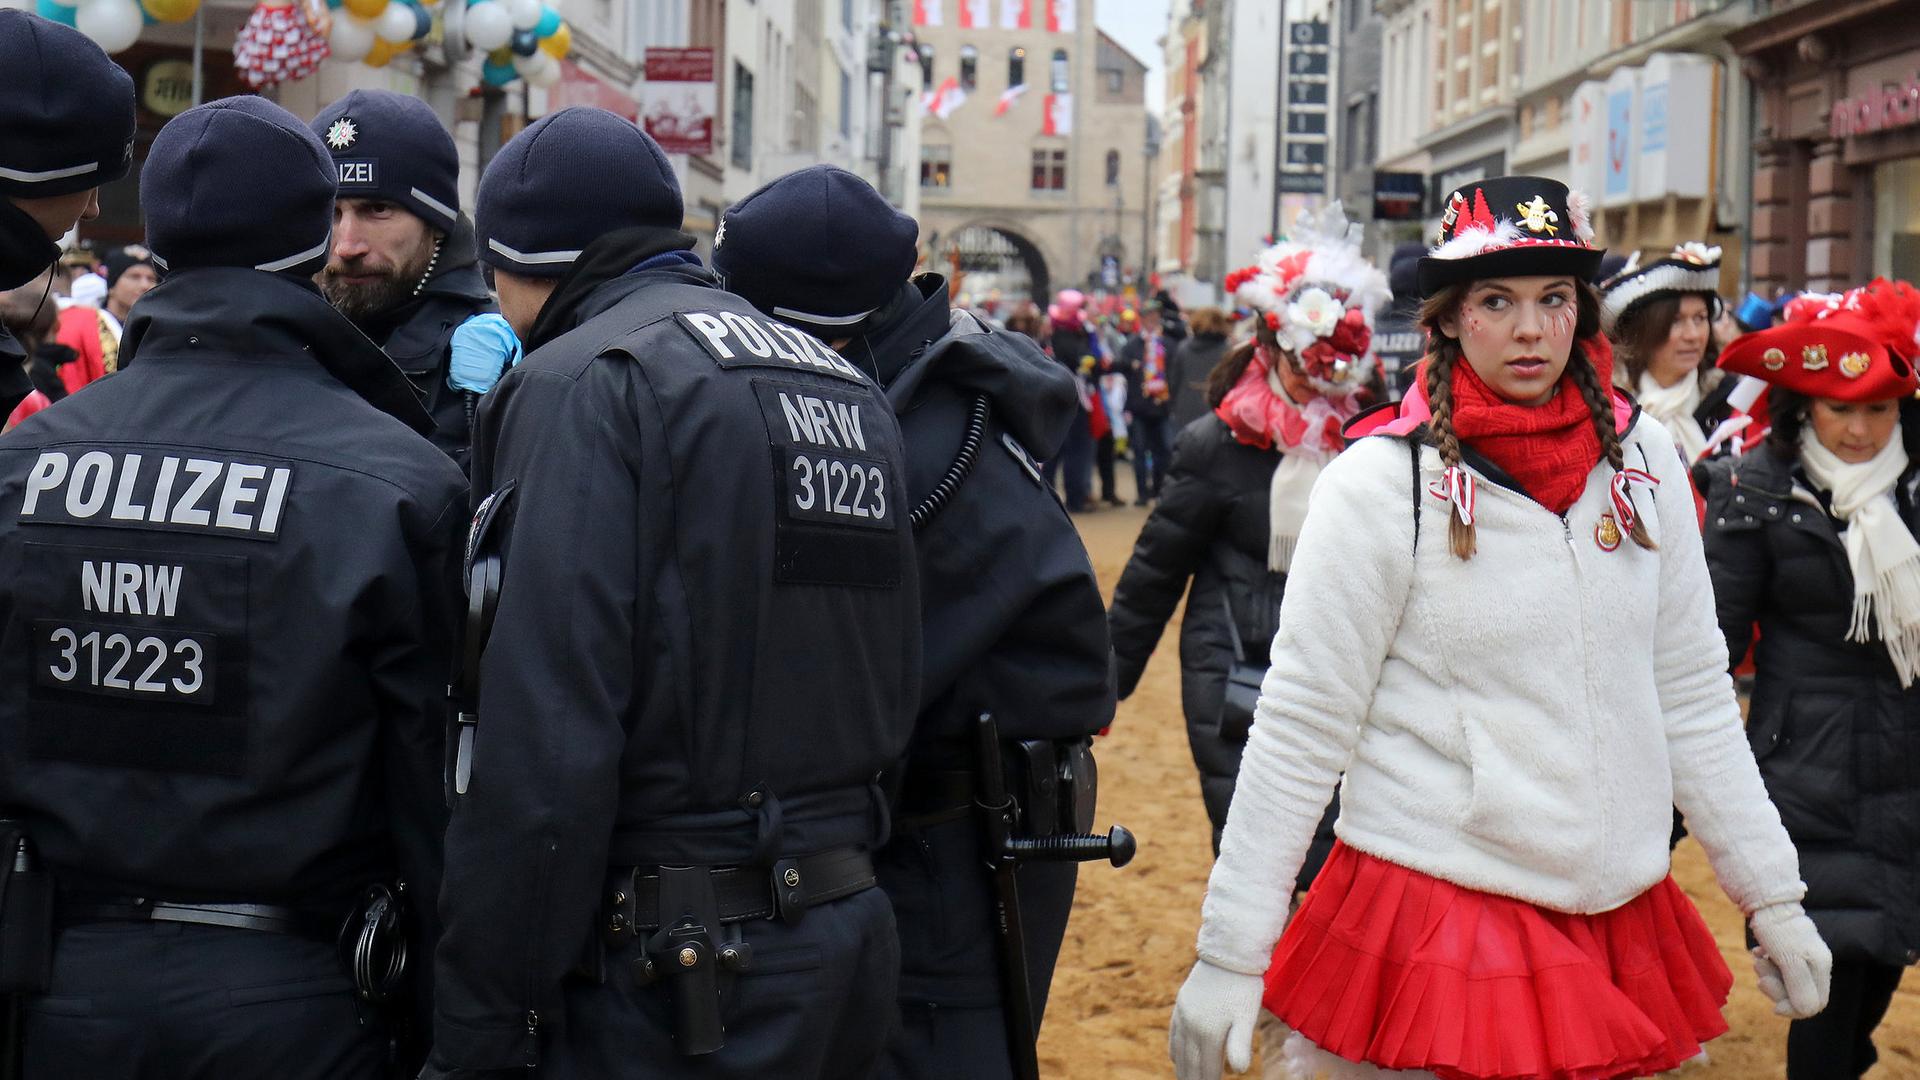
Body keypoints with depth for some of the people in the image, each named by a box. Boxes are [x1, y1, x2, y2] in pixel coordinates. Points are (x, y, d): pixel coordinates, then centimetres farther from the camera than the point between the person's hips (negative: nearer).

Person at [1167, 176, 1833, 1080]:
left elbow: (1692, 694, 10)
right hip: (1433, 911, -4)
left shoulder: (1640, 459, 4)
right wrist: (1228, 956, -9)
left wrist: (1772, 898, 10)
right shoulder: (1383, 482, -10)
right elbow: (1300, 728, -8)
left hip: (1619, 921, 5)